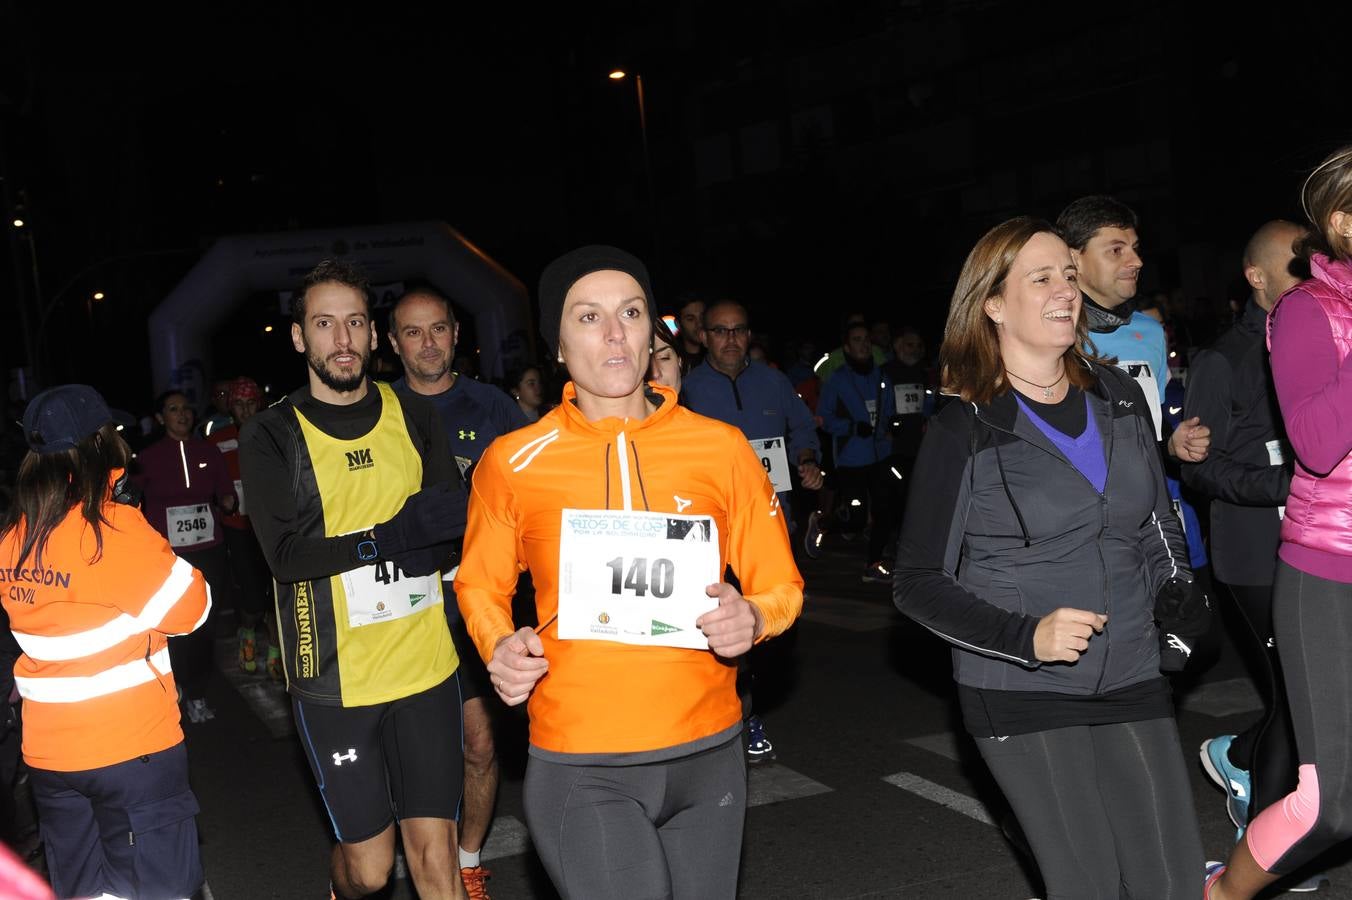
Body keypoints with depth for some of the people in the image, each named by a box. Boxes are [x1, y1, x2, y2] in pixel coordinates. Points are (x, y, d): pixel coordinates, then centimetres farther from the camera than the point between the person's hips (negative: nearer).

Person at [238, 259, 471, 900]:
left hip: (425, 668, 2)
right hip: (334, 679, -1)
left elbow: (455, 531, 0)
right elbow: (287, 555, -11)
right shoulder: (271, 435, -1)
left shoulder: (414, 418, 7)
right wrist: (395, 536, -24)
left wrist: (351, 546, -19)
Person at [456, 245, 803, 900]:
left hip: (707, 755, 3)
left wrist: (753, 618, -14)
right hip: (579, 768, -2)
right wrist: (500, 647, -8)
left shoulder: (721, 447, -1)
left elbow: (780, 585, 8)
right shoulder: (512, 462, -2)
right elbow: (481, 586, 12)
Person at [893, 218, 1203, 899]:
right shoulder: (964, 428, -8)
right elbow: (917, 584, -7)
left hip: (1131, 679, 5)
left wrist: (1177, 595, 3)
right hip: (1022, 695, -4)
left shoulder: (1119, 399, 7)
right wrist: (1027, 636, -20)